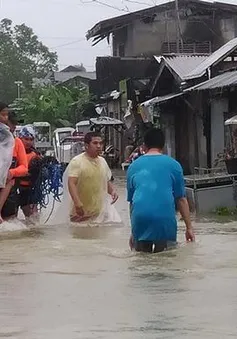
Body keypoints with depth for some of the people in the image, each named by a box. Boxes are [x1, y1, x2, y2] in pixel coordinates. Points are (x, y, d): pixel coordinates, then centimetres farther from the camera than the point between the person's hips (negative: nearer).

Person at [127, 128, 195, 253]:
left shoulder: (133, 166, 18)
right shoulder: (173, 164, 10)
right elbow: (181, 199, 7)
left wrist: (133, 233, 30)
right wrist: (189, 228, 12)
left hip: (140, 216, 2)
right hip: (165, 218, -2)